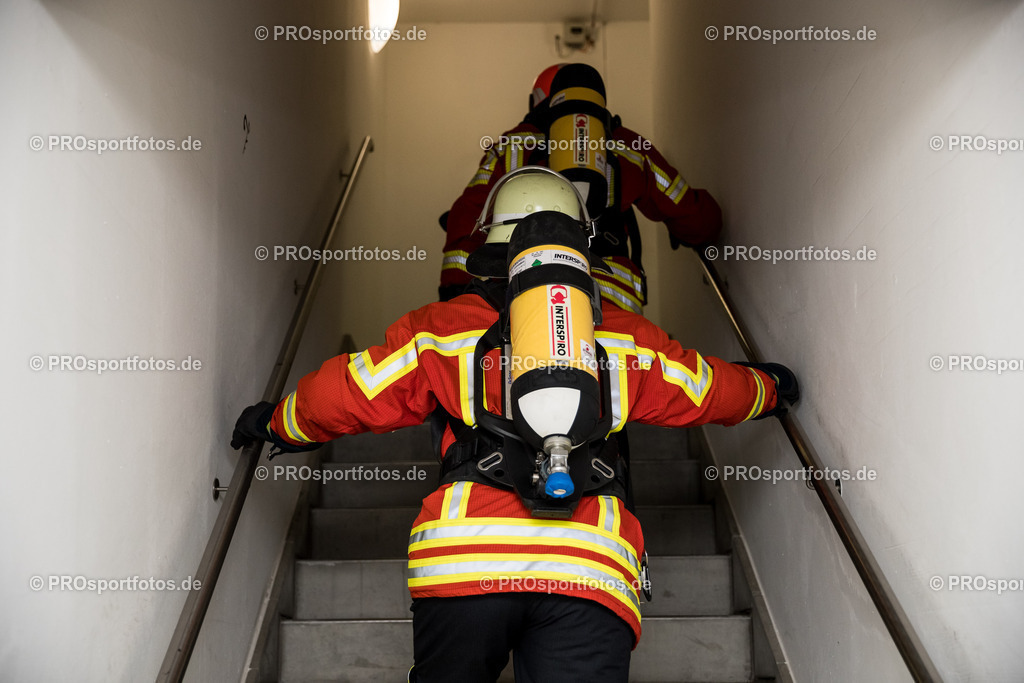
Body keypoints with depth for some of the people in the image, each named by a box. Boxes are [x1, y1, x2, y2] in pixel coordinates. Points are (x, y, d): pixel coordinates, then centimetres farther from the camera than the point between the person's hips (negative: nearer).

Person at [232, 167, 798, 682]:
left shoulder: (439, 329, 16)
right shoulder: (631, 337, 21)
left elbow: (347, 394, 20)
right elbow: (711, 392, 35)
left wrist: (277, 423, 41)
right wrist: (770, 389, 57)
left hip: (464, 557, 0)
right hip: (593, 568, 1)